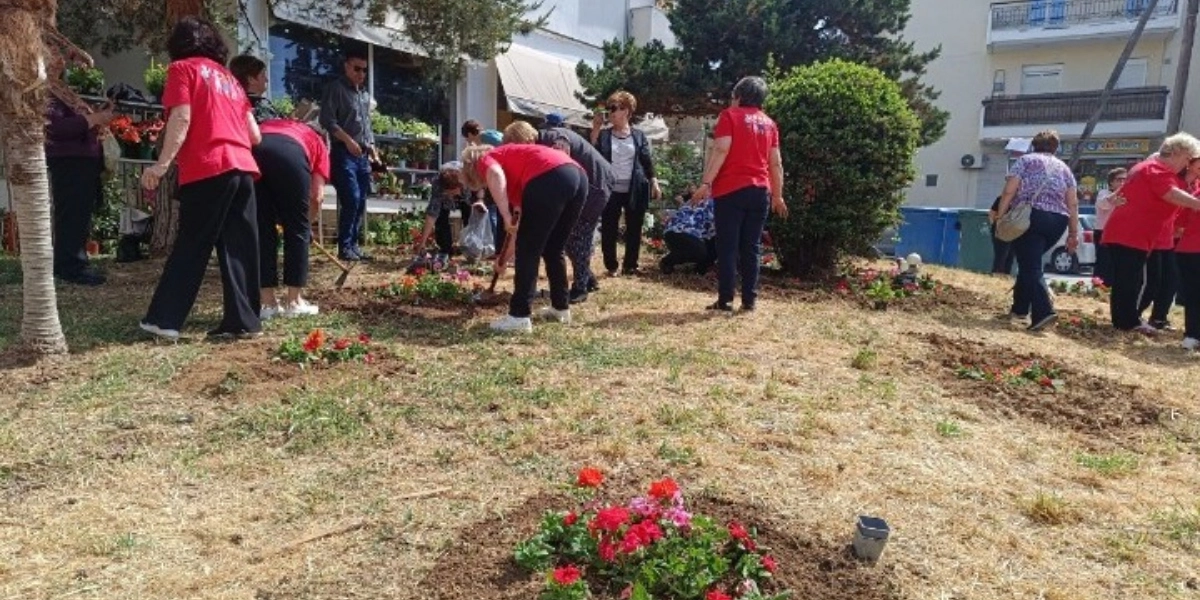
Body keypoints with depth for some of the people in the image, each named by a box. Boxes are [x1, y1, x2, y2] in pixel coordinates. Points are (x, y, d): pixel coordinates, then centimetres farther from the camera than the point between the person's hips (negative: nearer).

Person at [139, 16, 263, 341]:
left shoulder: (182, 68, 7)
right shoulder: (228, 76, 25)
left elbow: (181, 119, -7)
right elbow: (255, 134, 20)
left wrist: (162, 164, -9)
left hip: (208, 169, -5)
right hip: (243, 168, 5)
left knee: (190, 247, 0)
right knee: (239, 247, 5)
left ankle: (165, 320, 5)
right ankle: (243, 320, 5)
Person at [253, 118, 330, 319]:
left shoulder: (268, 125, 44)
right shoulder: (318, 143, 32)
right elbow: (315, 196, 21)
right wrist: (308, 224, 38)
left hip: (253, 151, 4)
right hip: (290, 153, -3)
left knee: (262, 231, 15)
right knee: (297, 230, 13)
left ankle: (268, 303, 19)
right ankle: (293, 302, 17)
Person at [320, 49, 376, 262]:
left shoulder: (365, 94, 21)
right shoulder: (335, 88, -1)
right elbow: (327, 120, -11)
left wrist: (371, 145, 12)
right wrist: (347, 140, -20)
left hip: (363, 155, 7)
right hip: (344, 153, -7)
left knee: (361, 202, 5)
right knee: (351, 199, -14)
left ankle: (354, 245, 11)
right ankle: (344, 247, -6)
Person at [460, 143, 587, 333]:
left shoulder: (485, 160, 18)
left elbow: (496, 175, -11)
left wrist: (506, 217, -11)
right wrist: (505, 254, 53)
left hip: (549, 178, -8)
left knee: (528, 251, 2)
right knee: (553, 250, 22)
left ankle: (519, 316, 3)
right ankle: (560, 307, 30)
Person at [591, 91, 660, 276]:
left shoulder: (639, 135, 7)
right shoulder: (603, 135, 7)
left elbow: (647, 161, 9)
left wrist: (654, 182, 0)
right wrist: (595, 130, -7)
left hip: (635, 190, 0)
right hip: (611, 190, 0)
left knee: (634, 229, 5)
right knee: (609, 230, 2)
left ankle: (630, 265, 17)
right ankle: (611, 266, 13)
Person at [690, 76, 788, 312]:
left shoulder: (730, 115, 2)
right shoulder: (769, 123, 15)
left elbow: (721, 150, -12)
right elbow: (776, 163, 13)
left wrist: (706, 183, -15)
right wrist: (778, 196, 19)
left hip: (731, 190, -4)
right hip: (760, 191, 5)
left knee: (728, 247, -2)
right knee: (752, 248, 7)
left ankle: (725, 300, -3)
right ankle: (749, 300, 7)